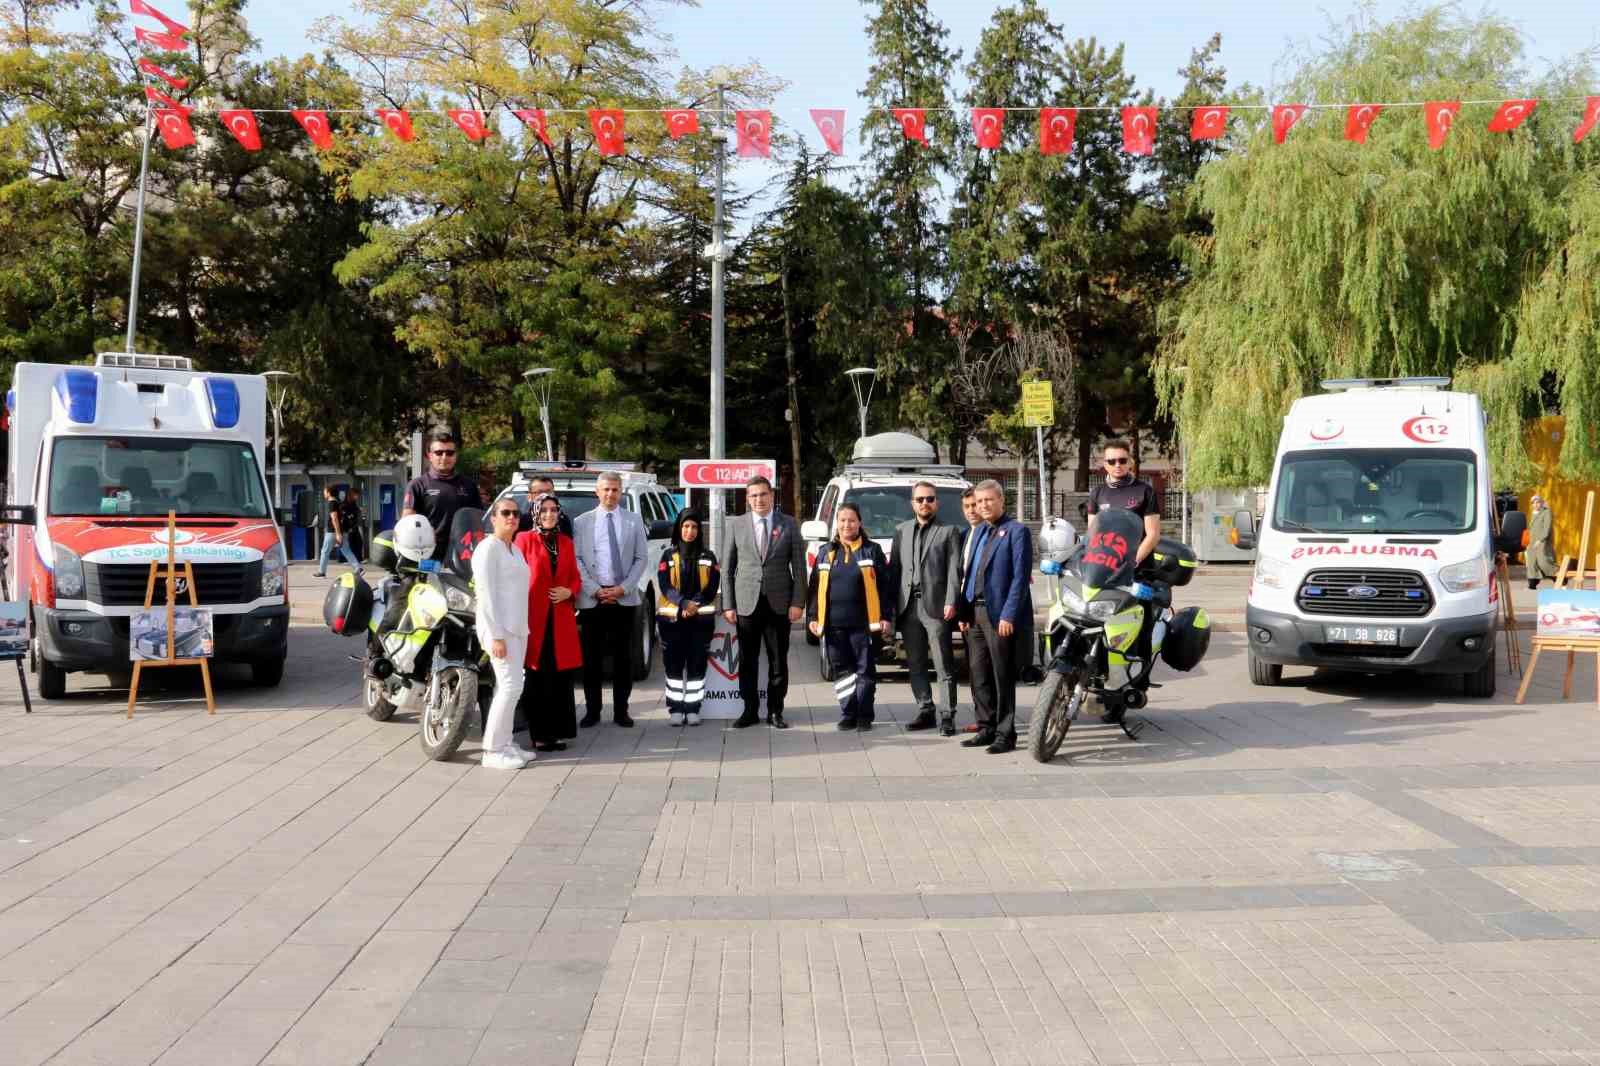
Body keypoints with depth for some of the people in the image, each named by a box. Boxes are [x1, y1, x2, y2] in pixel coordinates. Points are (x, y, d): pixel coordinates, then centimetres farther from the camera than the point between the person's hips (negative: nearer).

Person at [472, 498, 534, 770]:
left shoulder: (515, 550, 17)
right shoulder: (488, 547, -10)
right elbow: (487, 594, -16)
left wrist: (522, 628, 13)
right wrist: (496, 636, -21)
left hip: (517, 628, 9)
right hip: (499, 628, -9)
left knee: (508, 687, 10)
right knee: (511, 686, -13)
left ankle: (505, 744, 15)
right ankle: (492, 750, -9)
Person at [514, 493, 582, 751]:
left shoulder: (566, 542, 15)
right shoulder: (524, 539, 0)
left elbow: (575, 577, 19)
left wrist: (569, 592, -3)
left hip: (561, 618, 4)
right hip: (533, 616, -4)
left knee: (560, 677, 3)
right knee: (537, 677, -4)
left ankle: (557, 732, 10)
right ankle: (539, 733, 0)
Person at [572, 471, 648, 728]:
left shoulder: (634, 521, 7)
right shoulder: (582, 522, 5)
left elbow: (641, 558, 4)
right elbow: (577, 560, 1)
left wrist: (623, 588, -7)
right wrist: (595, 590, -8)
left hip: (624, 598, 1)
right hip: (591, 598, 0)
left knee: (623, 656, 3)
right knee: (591, 657, 2)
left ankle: (621, 711, 9)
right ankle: (592, 711, 9)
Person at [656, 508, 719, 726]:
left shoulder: (708, 557, 8)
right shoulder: (668, 556, 7)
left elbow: (712, 587, 1)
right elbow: (664, 585, -4)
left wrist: (695, 605, -15)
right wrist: (683, 604, -19)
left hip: (701, 618, 0)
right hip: (672, 618, 0)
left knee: (696, 664, 0)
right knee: (674, 664, 0)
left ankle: (693, 708, 5)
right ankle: (675, 708, 6)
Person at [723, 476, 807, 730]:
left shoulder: (789, 525, 4)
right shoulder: (737, 525, 5)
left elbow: (799, 566, 2)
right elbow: (729, 568, 5)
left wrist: (798, 602, -6)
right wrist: (728, 605, -1)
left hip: (779, 604, 0)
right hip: (747, 603, 0)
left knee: (778, 661, 4)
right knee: (747, 661, 5)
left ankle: (775, 712, 14)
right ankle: (750, 711, 15)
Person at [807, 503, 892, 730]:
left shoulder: (872, 550, 4)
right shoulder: (827, 552, 12)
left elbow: (885, 584, 1)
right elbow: (814, 586, 12)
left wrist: (885, 616, -5)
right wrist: (813, 616, 4)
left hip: (864, 623, -3)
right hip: (834, 624, 3)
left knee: (865, 671, 1)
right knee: (842, 670, 6)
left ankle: (864, 716, 9)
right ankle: (848, 714, 14)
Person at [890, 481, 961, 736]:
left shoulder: (948, 532, 4)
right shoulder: (901, 531, 16)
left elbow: (954, 570, -4)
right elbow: (894, 567, 12)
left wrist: (951, 602, -14)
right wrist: (890, 604, 5)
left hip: (935, 607, -4)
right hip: (908, 607, 4)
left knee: (943, 665, -2)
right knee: (915, 665, 9)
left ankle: (947, 716, -1)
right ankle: (925, 711, 17)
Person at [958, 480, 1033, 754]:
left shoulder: (1016, 531, -6)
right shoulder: (979, 531, 18)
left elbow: (1020, 577, -12)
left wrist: (1008, 615, -18)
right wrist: (964, 612, 12)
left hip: (1000, 615, -7)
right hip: (975, 613, 7)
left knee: (1003, 678, -2)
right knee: (979, 677, 11)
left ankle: (1005, 734, 5)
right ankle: (986, 729, 20)